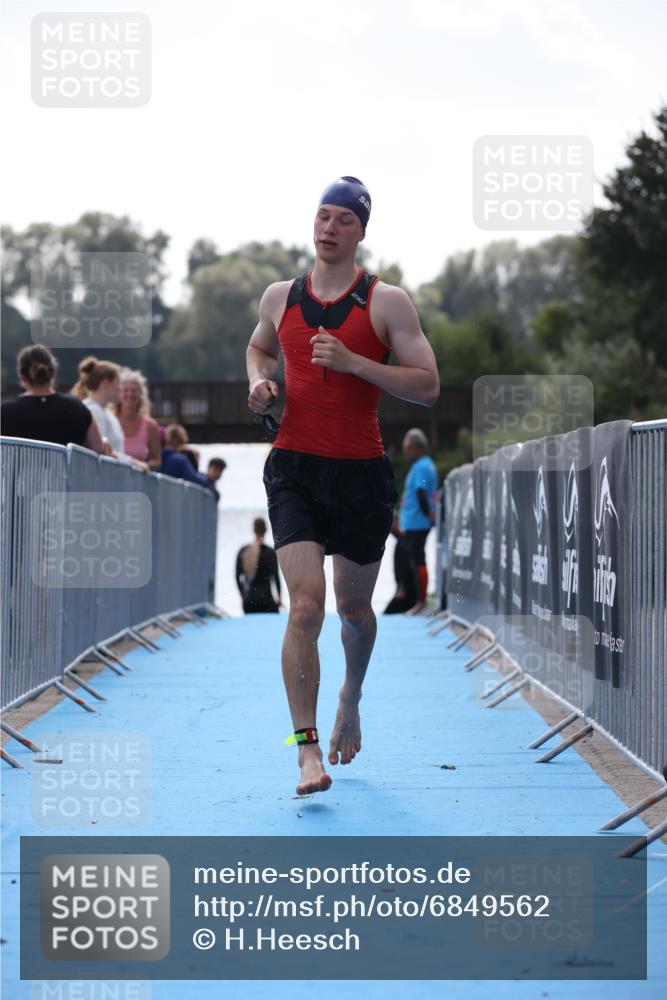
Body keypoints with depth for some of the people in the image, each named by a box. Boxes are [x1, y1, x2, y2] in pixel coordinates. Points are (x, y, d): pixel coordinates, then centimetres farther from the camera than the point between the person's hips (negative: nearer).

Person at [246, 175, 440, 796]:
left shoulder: (386, 302, -3)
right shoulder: (279, 297, 7)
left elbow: (427, 386, -7)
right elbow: (258, 348, 29)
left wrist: (353, 362, -18)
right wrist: (260, 382, 6)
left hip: (361, 471, -1)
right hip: (294, 466, 1)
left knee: (354, 608, 14)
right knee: (305, 606, -15)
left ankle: (351, 697, 46)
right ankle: (307, 750, -15)